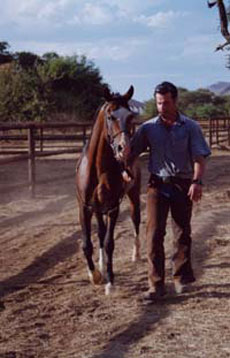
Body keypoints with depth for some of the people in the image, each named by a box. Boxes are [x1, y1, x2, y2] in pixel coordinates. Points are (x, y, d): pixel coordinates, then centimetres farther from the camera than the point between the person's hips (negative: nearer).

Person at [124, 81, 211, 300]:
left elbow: (199, 157, -7)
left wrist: (197, 181, -23)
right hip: (157, 184, 1)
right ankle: (156, 285, -1)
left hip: (183, 185, -1)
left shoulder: (190, 127, -1)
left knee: (182, 233, 10)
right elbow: (131, 153, 4)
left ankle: (181, 278, 28)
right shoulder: (148, 128, 4)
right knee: (154, 233, -5)